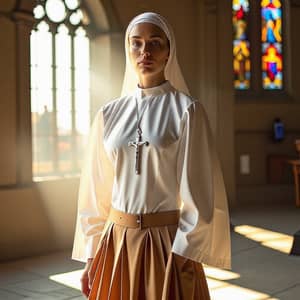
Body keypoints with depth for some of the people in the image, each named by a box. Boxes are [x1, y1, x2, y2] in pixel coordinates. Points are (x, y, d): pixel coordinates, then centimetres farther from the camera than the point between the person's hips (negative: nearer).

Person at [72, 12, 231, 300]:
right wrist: (91, 256, 5)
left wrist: (184, 258, -13)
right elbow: (97, 191, 7)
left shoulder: (186, 110, -7)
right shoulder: (109, 114, 4)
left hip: (168, 243, -3)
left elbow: (197, 191, -9)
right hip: (116, 242, 3)